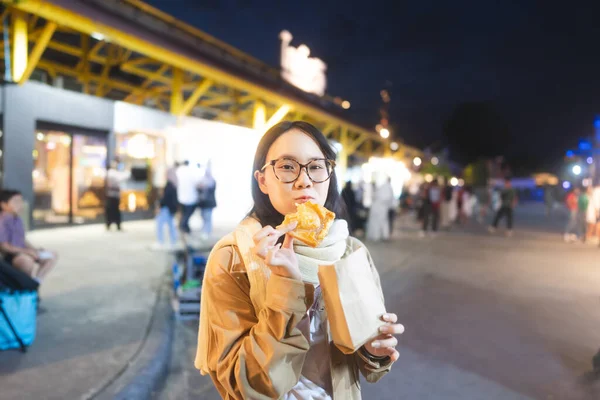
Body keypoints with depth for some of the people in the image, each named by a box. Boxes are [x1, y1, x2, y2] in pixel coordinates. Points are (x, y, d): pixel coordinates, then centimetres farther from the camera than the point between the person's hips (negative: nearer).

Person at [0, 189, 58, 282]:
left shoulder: (18, 220, 13)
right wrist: (26, 251, -21)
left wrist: (36, 249, 3)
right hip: (10, 255, -10)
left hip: (22, 252, 10)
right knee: (27, 260, -41)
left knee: (53, 256, 5)